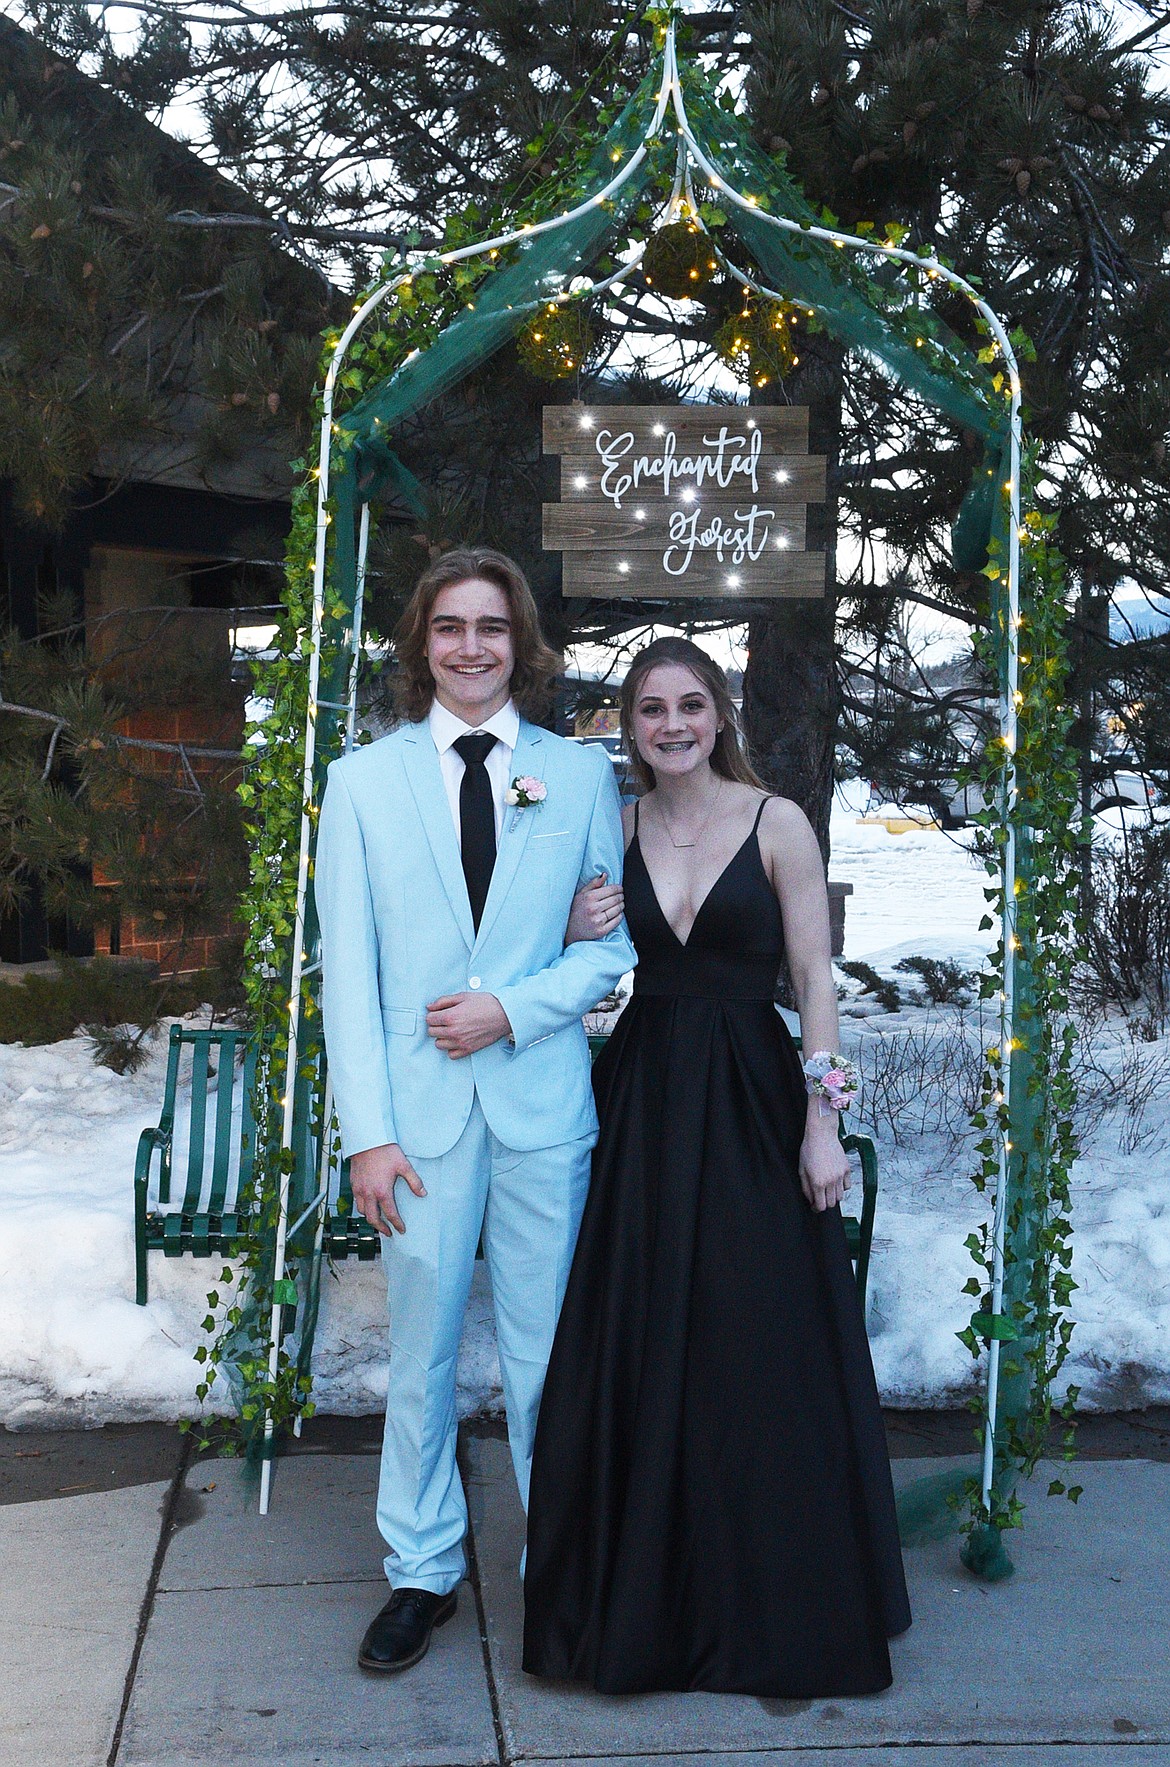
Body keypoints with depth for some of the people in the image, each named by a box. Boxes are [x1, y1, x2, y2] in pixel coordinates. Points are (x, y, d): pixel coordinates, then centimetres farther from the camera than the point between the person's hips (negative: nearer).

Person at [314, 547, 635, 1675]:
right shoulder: (364, 779, 4)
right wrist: (366, 1131, -7)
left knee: (545, 1351, 8)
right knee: (421, 1351, 9)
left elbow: (615, 941, 5)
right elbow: (347, 968, 0)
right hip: (420, 1107, 0)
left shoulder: (580, 774, 6)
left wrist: (514, 1007, -11)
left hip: (542, 1101, 0)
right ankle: (422, 1572, 26)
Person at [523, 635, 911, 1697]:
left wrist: (821, 1119, -10)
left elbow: (814, 976, -4)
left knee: (760, 1351, 3)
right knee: (638, 1352, 8)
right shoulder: (614, 829, 7)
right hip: (640, 1101, 3)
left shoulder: (777, 823, -3)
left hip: (751, 1101, -3)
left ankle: (771, 1602, 22)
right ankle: (643, 1599, 25)